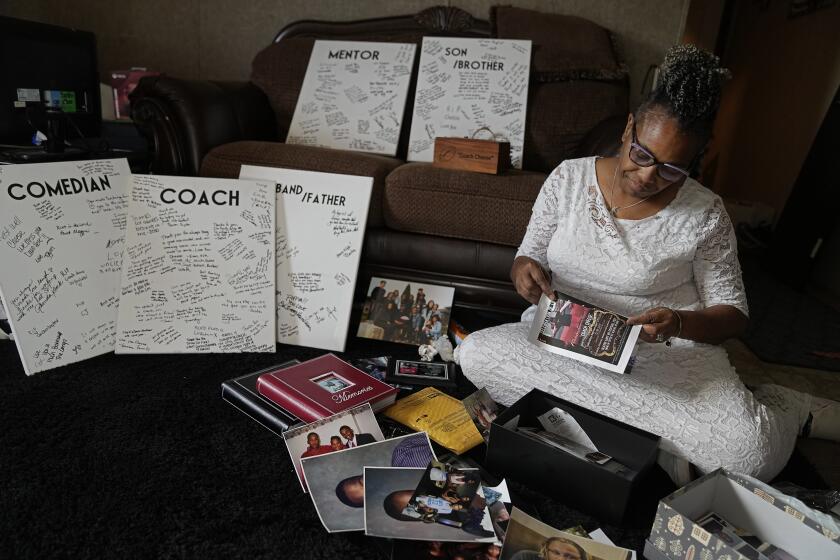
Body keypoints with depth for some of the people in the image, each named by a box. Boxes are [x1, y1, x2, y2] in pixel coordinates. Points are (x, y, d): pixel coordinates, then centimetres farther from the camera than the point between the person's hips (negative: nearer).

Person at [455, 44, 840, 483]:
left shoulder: (704, 215, -5)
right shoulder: (569, 178, -1)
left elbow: (733, 314, -1)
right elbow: (525, 261, 6)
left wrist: (679, 323, -24)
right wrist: (526, 271, -20)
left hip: (668, 353, -3)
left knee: (752, 451, -31)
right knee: (475, 353, -27)